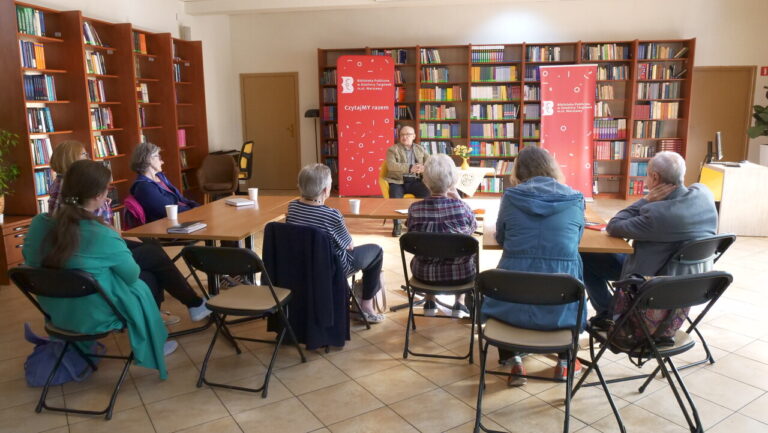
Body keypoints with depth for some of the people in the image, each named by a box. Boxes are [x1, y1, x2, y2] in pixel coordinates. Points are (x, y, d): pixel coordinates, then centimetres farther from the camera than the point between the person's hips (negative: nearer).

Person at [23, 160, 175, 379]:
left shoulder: (39, 223, -12)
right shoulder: (104, 236, -28)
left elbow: (30, 259, 8)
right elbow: (132, 275, -12)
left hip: (54, 310, 6)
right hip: (93, 316, -6)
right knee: (141, 287, 20)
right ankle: (154, 348, 35)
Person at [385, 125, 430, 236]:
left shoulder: (420, 149, 16)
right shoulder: (392, 149, 4)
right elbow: (391, 165, -14)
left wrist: (424, 168, -21)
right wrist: (410, 168, -26)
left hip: (415, 181, 3)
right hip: (398, 181, -3)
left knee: (428, 193, -24)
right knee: (395, 197, -33)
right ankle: (397, 225, -13)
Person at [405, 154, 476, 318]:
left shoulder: (415, 208, -16)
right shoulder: (462, 207, -19)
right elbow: (472, 229, 3)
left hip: (424, 274, 1)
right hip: (460, 274, -1)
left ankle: (430, 303, 43)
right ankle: (459, 305, 38)